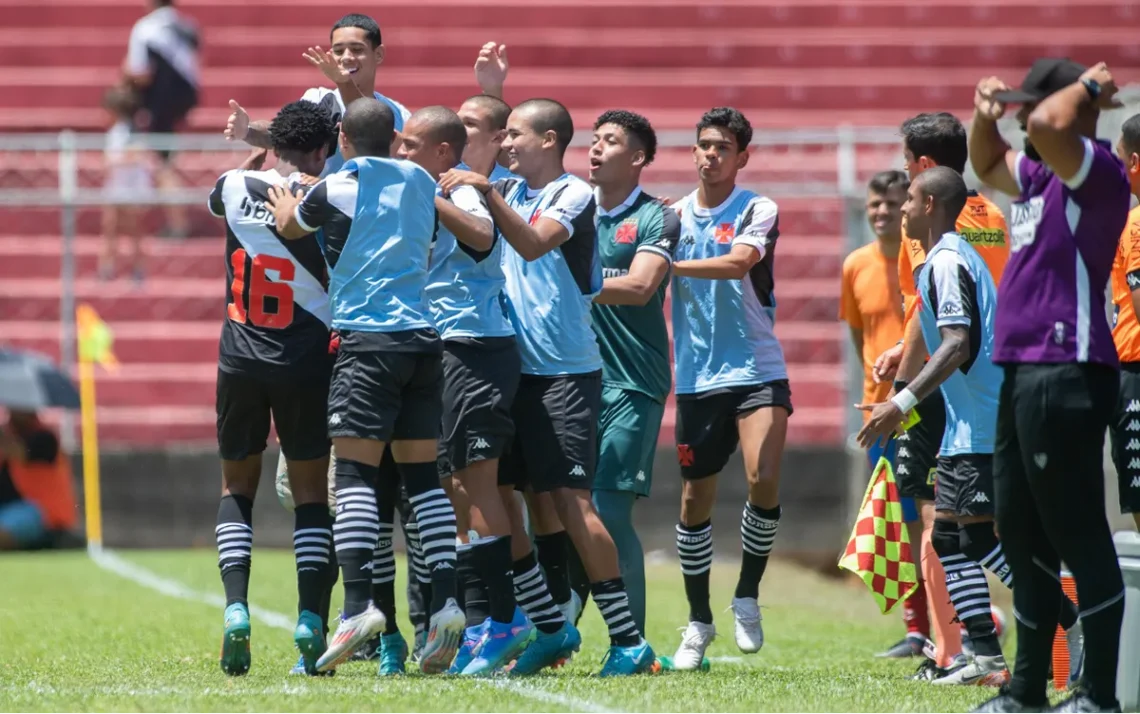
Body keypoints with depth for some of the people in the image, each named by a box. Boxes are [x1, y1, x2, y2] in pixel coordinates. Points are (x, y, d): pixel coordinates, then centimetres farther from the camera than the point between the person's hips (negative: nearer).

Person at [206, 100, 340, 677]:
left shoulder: (234, 189, -4)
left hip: (240, 362, 2)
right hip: (305, 363, -2)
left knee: (237, 487, 15)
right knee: (311, 493, 8)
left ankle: (236, 608, -5)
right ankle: (311, 620, -3)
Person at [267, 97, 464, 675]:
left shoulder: (339, 188, -2)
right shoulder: (422, 183, 14)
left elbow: (288, 225, 16)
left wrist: (282, 201, 39)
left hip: (367, 337, -6)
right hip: (423, 335, 6)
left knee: (354, 473, -9)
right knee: (423, 475, 8)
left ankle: (358, 602, -22)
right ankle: (445, 600, -2)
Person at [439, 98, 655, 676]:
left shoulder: (575, 194, -8)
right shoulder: (510, 191, 13)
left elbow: (533, 244, -24)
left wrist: (486, 192, -30)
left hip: (566, 372, -7)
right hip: (515, 367, 7)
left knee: (570, 499, -12)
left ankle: (628, 641, -10)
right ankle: (551, 628, 16)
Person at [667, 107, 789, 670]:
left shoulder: (760, 212, -3)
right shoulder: (673, 216, 8)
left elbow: (738, 263, -21)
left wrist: (669, 264, -25)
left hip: (757, 371, -3)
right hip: (696, 378, 3)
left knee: (765, 480, -20)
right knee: (695, 499, 5)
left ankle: (747, 596, 1)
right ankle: (698, 621, 19)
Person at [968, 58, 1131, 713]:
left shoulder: (1097, 172, -10)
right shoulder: (1039, 175, 17)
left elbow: (1047, 124, -29)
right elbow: (988, 164, 38)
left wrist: (1087, 86, -10)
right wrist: (985, 113, 18)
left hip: (1066, 374, -10)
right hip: (1023, 372, 10)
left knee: (1078, 534, -8)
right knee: (1021, 535, 13)